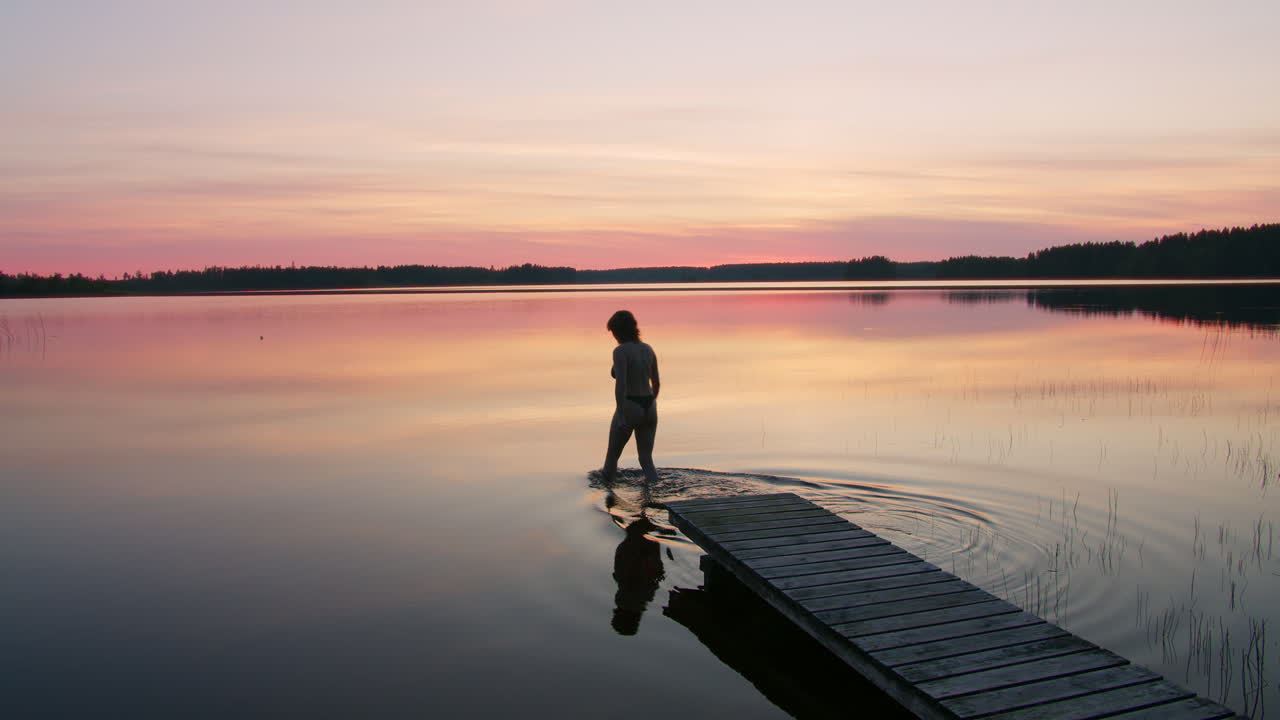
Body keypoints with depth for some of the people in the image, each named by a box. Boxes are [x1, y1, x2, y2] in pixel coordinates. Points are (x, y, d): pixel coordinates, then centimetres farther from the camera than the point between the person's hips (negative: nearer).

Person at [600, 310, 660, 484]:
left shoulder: (620, 351, -13)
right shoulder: (648, 349, 8)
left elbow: (620, 385, -23)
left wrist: (621, 417, -25)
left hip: (630, 410, -6)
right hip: (649, 410, 6)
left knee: (613, 454, 18)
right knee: (646, 460, 10)